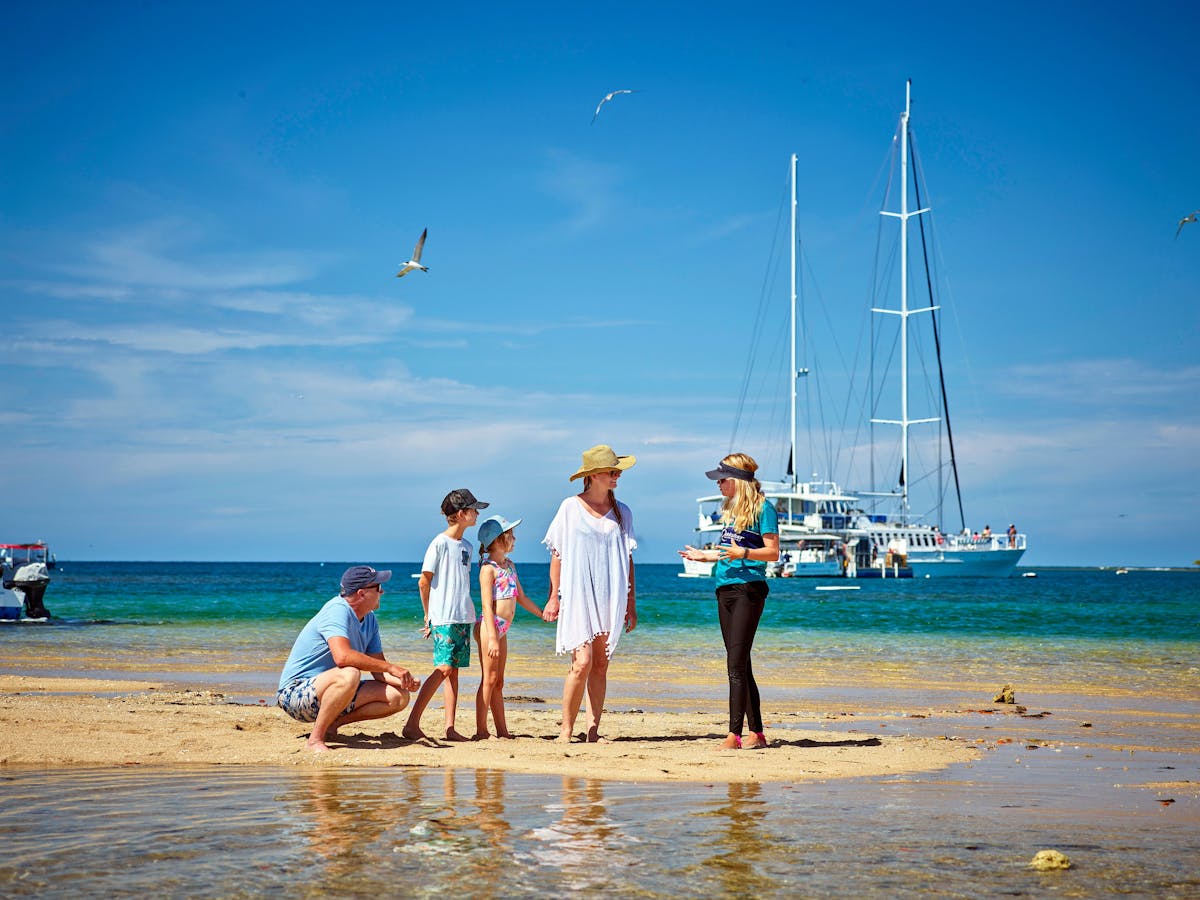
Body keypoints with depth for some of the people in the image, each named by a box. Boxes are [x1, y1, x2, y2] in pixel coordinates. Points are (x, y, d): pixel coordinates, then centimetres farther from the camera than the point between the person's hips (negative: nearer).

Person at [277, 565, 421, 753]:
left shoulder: (370, 620, 9)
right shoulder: (338, 610, -19)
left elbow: (378, 671, 8)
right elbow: (343, 656, -36)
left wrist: (404, 681, -13)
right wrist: (391, 667, -31)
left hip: (328, 692, 9)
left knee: (399, 697, -1)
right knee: (349, 674, -39)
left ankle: (331, 723, 3)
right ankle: (316, 738, -24)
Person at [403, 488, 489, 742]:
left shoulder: (466, 546, 14)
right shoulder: (440, 543, -8)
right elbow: (424, 582, -4)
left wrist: (467, 611, 12)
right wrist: (429, 616, 3)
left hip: (464, 617, 7)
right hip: (444, 618, -7)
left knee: (454, 670, 6)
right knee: (444, 668, -15)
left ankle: (450, 729, 6)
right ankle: (412, 724, -15)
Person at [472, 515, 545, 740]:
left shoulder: (509, 565, 15)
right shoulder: (488, 568, -12)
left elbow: (520, 596, 24)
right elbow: (487, 605, -17)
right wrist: (492, 637, -22)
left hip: (502, 629, 9)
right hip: (489, 627, -9)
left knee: (498, 682, 11)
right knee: (489, 679, -7)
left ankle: (502, 731, 15)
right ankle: (481, 731, -4)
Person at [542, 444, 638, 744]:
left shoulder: (622, 513, 10)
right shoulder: (570, 508, 1)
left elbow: (628, 560, 13)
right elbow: (557, 554, 4)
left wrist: (631, 603, 10)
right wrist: (554, 596, -1)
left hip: (610, 597, 4)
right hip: (577, 595, -3)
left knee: (601, 665, 3)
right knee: (582, 662, -13)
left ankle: (593, 730, 7)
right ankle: (566, 730, -4)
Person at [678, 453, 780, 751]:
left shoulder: (762, 508, -7)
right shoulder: (730, 509, 18)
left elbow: (772, 552, -11)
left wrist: (742, 552, -24)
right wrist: (704, 555, 18)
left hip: (748, 589, -9)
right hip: (725, 589, 9)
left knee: (736, 663, -13)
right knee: (740, 665, 8)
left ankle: (734, 734, -15)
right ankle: (757, 733, 12)